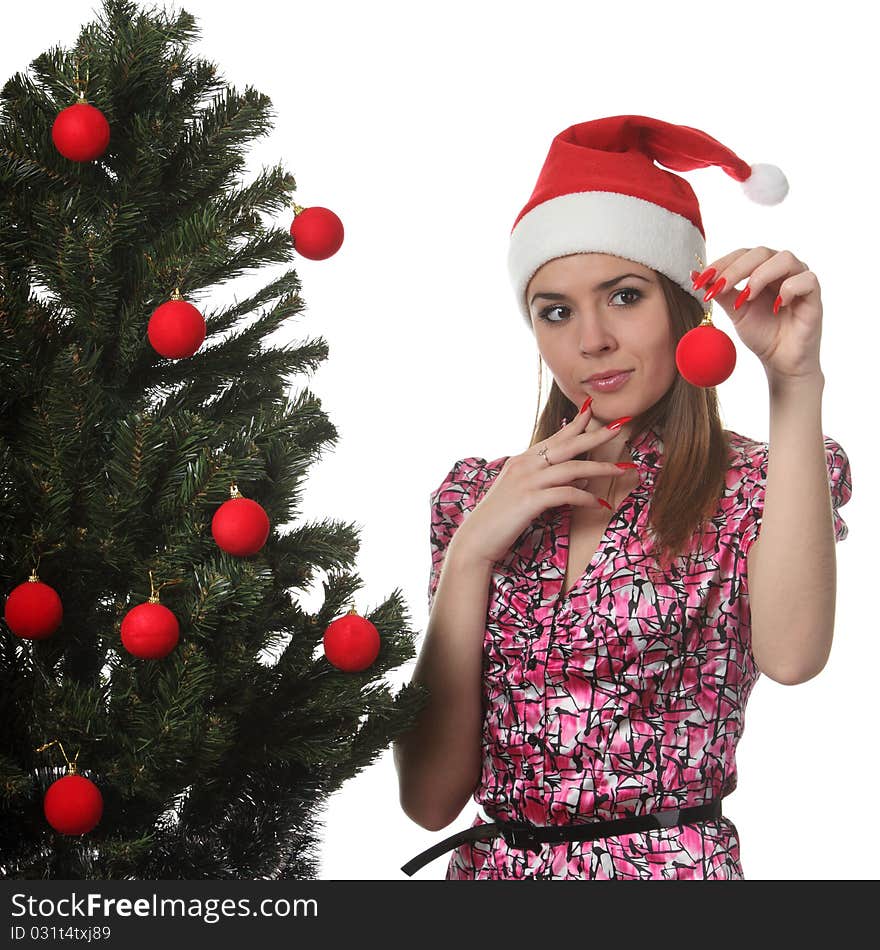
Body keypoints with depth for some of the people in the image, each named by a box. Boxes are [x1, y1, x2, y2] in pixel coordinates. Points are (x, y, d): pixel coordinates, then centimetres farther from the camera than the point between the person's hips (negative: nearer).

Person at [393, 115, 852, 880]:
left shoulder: (749, 487, -1)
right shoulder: (476, 497, 6)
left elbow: (790, 655, -24)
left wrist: (794, 381, -25)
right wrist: (470, 555, -9)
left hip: (670, 859, -2)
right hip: (490, 861, 2)